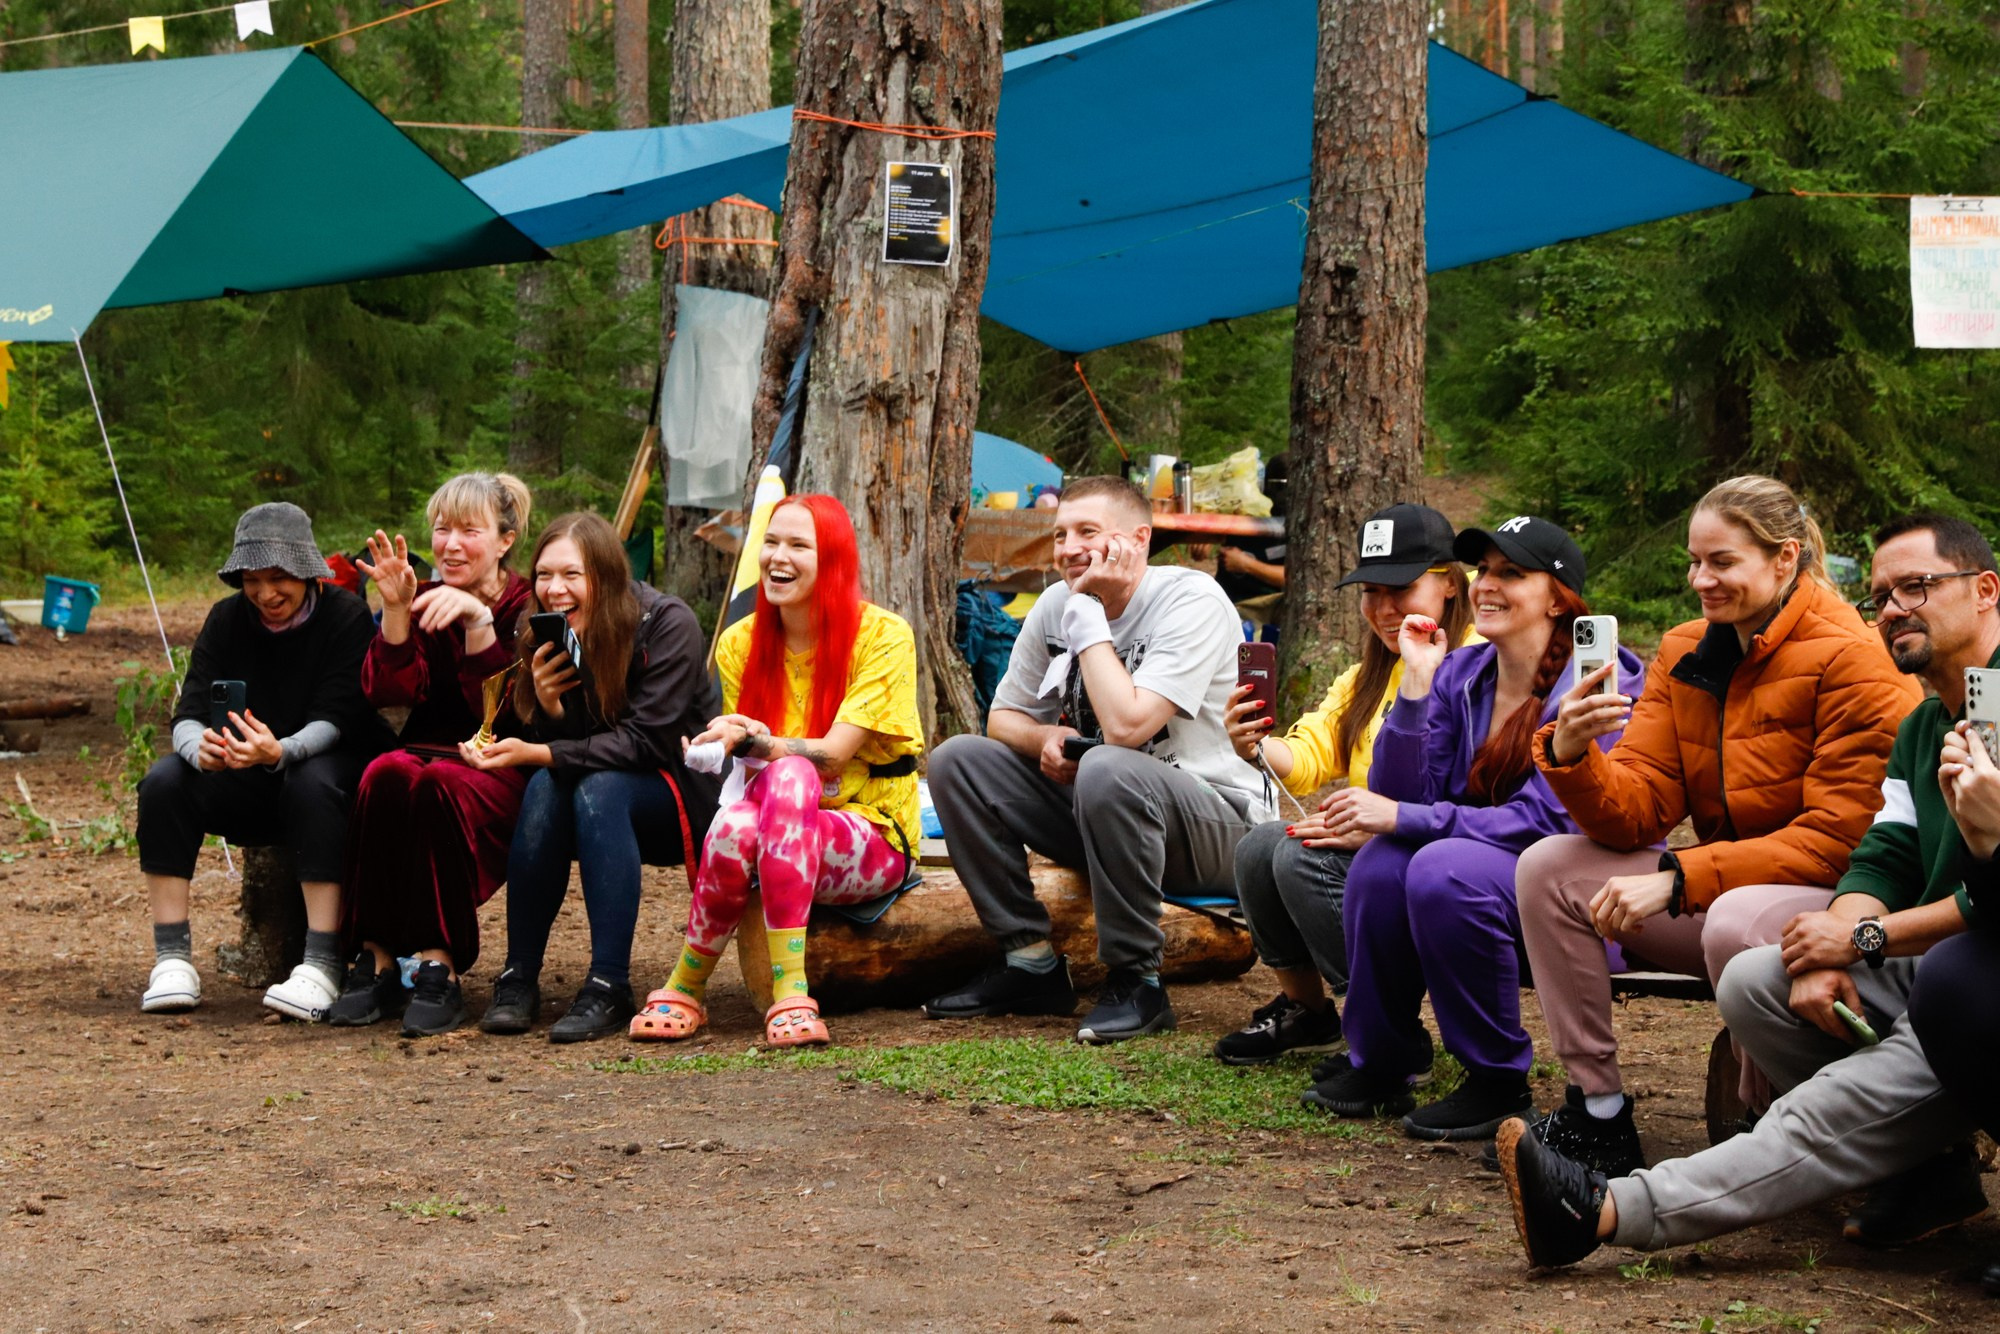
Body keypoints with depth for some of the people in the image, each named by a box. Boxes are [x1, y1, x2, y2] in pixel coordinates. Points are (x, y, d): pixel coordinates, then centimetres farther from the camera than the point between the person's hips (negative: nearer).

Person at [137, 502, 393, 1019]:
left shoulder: (346, 617, -13)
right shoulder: (228, 618, -3)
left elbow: (335, 721, -22)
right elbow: (189, 715, -11)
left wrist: (280, 752, -44)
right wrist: (202, 749, -37)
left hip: (328, 765, -4)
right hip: (246, 785, 4)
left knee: (312, 784, -38)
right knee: (165, 781, -23)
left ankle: (321, 967, -39)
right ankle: (172, 960, -23)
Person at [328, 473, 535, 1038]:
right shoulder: (424, 600, 10)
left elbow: (503, 709, -17)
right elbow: (389, 690, -6)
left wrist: (478, 618, -26)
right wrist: (395, 610, -18)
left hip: (502, 771, -3)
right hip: (430, 750, 3)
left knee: (438, 782, -36)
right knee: (387, 773, -32)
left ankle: (439, 967, -33)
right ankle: (375, 961, -31)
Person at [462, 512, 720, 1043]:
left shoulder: (667, 625, -18)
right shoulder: (543, 639, -3)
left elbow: (646, 741, -23)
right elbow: (545, 748, -3)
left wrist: (538, 754, -28)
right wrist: (547, 706, -25)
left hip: (682, 796, -4)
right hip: (612, 817, 4)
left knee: (600, 787, -33)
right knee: (546, 785, -28)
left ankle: (609, 987, -34)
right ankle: (518, 979, -24)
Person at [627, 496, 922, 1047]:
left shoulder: (882, 635, -8)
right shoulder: (740, 643, 5)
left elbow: (834, 753, -18)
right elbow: (748, 766, 3)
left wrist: (759, 744, -37)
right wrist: (716, 750, -21)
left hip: (872, 841, -3)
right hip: (780, 826, 3)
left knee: (788, 777, -37)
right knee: (735, 825, -35)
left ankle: (788, 991, -41)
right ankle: (685, 992, -18)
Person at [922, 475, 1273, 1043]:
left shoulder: (1192, 602, -19)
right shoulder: (1056, 606, 2)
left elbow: (1125, 726, -31)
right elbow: (1004, 717, 13)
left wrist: (1088, 612, -23)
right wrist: (1045, 739, -11)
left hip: (1219, 826, -7)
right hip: (1101, 807, 7)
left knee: (1108, 773, -38)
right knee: (957, 760, -4)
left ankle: (1137, 982, -22)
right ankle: (1032, 964, -1)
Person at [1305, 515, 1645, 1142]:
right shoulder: (1459, 674, 3)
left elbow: (1548, 820, -23)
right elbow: (1400, 796, -4)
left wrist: (1402, 817, -24)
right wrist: (1414, 684, -15)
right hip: (1491, 860, 6)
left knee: (1444, 869, -32)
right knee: (1382, 860, -22)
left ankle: (1499, 1083, -16)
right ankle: (1380, 1065, -5)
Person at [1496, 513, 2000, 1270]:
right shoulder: (1921, 729, 20)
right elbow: (1884, 860, 11)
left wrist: (1865, 939, -13)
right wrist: (1826, 959, -11)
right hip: (1937, 971, 10)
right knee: (1752, 981, -7)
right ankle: (1927, 1172, -8)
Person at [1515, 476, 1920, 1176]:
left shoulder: (1851, 659, -15)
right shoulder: (1685, 654, 6)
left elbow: (1838, 837, -20)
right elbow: (1635, 813, -2)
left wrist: (1679, 880, -26)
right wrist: (1571, 754, -25)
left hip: (1836, 894, -7)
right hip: (1722, 892, 7)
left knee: (1736, 922, -39)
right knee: (1547, 868, -7)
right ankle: (1598, 1112, -5)